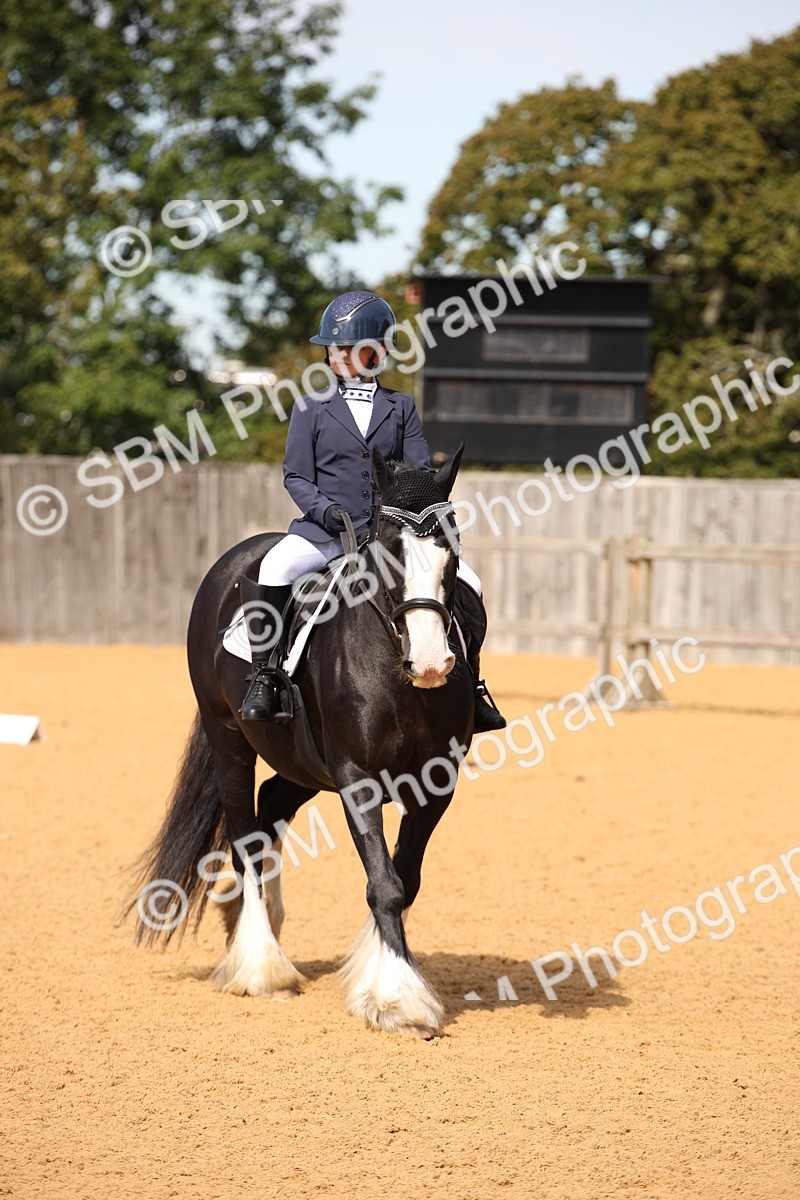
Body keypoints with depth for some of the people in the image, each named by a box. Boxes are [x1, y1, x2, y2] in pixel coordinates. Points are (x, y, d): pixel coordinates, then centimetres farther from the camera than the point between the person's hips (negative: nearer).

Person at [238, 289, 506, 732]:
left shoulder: (400, 407, 12)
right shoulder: (312, 409, 7)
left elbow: (420, 471, 8)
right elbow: (296, 475, 3)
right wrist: (324, 510, -16)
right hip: (325, 529, -2)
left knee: (465, 581, -12)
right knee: (274, 567, -33)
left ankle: (470, 690, 4)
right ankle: (263, 678, -22)